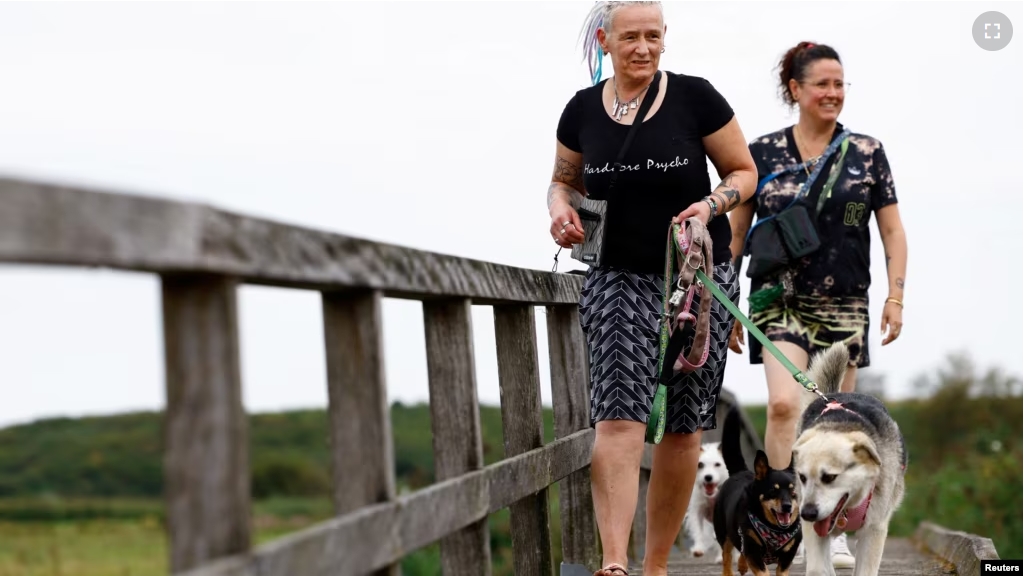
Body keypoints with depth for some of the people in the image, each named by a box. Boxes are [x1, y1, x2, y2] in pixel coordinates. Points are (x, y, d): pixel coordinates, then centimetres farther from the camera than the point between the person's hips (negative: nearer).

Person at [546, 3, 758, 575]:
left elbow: (745, 172, 4)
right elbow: (565, 180, 18)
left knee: (683, 427, 4)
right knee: (619, 416, -17)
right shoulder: (583, 111, 2)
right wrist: (561, 207, -4)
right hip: (618, 276, 0)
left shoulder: (695, 97, -4)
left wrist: (711, 204, -15)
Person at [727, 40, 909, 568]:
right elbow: (735, 235, 7)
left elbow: (892, 232, 8)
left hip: (845, 305, 2)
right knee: (785, 404, -20)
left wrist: (896, 296, -2)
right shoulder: (762, 153, 2)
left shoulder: (866, 153, 5)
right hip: (780, 300, -1)